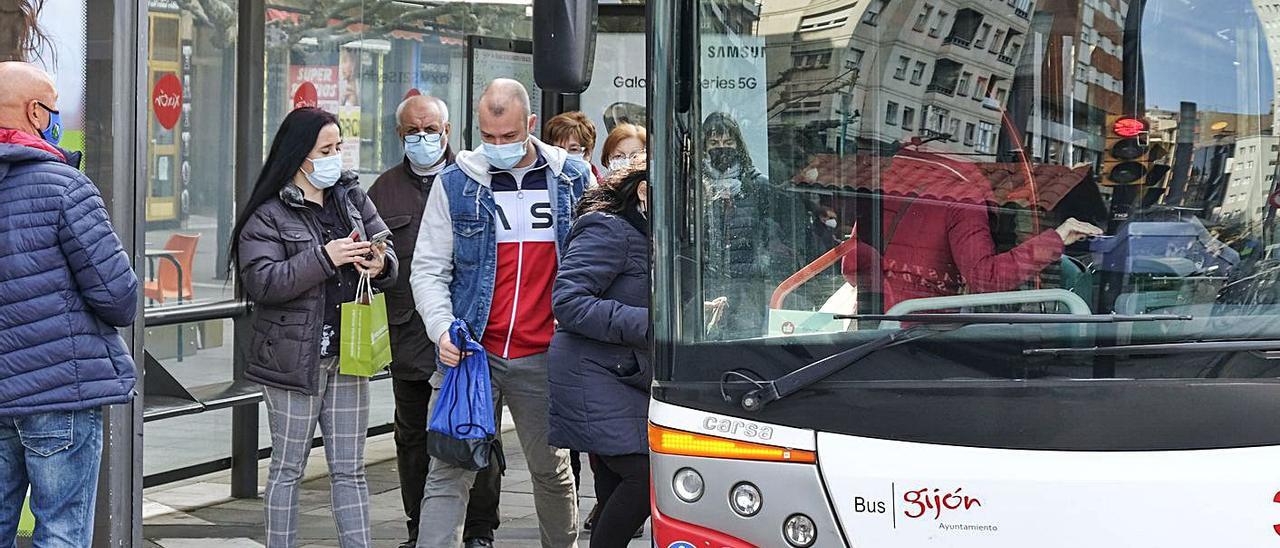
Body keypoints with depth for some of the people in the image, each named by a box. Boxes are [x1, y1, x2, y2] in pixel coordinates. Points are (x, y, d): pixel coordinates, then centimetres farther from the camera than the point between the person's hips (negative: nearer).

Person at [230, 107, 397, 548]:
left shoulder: (352, 198, 9)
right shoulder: (268, 214, -7)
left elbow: (389, 254, 12)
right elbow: (261, 281, -17)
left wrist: (379, 266, -11)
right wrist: (324, 258, -24)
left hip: (349, 355, 5)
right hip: (294, 358, -5)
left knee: (349, 471, 8)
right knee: (287, 468, 5)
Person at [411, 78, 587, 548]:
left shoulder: (573, 180, 5)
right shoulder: (455, 183, 1)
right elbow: (429, 268, 3)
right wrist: (442, 328, -14)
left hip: (544, 357, 1)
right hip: (471, 352, -1)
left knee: (552, 470, 15)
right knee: (450, 473, -5)